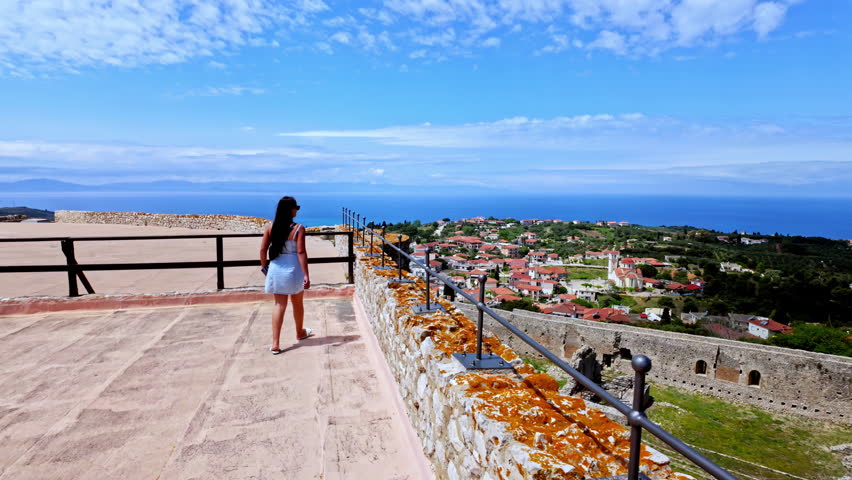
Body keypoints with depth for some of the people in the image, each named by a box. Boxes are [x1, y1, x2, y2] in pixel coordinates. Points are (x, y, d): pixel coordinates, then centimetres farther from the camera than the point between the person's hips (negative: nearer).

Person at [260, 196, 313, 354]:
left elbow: (263, 249, -1)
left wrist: (263, 265, 15)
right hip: (294, 269, -3)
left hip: (276, 269, 3)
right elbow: (301, 252, -17)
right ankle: (300, 332, 41)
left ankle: (275, 344, 2)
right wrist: (306, 275, -14)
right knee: (297, 303, 19)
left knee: (279, 305, 8)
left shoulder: (269, 227, -3)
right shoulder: (298, 229, -15)